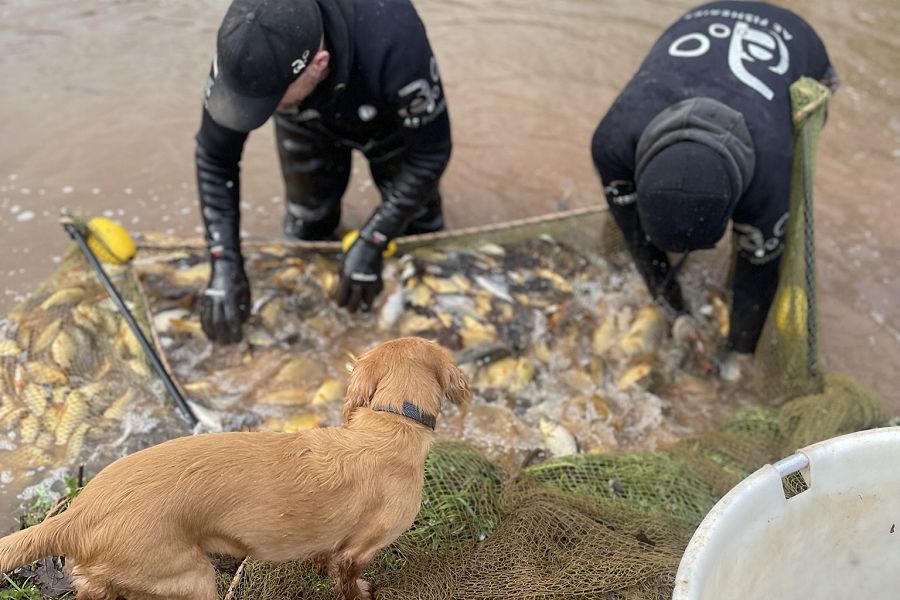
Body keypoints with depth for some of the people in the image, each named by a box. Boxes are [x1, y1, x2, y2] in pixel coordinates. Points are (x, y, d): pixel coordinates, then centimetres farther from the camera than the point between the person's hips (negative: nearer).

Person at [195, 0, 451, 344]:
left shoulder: (393, 43, -48)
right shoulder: (244, 52, -39)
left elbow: (431, 152, -32)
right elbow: (214, 158, -23)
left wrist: (370, 244, -32)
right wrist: (225, 263, -30)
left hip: (391, 116, -1)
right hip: (308, 123, 2)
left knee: (417, 229, 4)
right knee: (306, 231, 6)